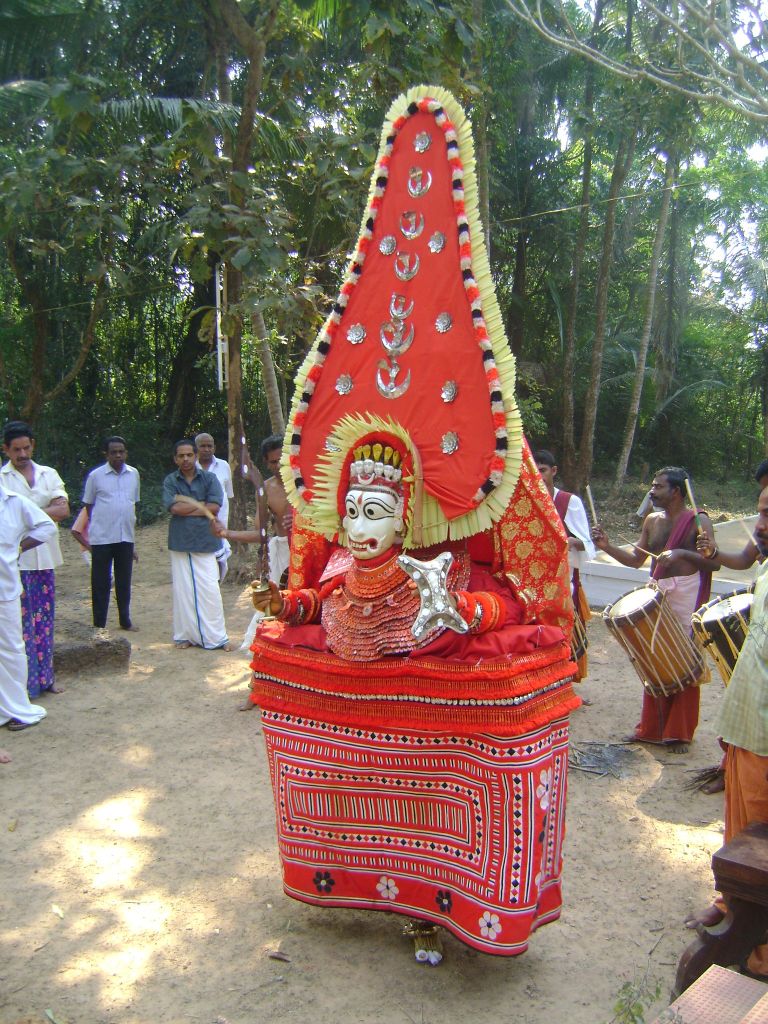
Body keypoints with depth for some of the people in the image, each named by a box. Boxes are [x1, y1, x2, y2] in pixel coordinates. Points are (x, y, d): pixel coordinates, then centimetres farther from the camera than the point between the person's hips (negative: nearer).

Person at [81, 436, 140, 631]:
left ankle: (125, 620, 24)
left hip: (126, 537, 3)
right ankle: (99, 624, 13)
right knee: (101, 583, 4)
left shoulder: (134, 474, 7)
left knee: (124, 582, 12)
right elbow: (88, 505, 5)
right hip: (102, 538, -3)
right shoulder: (95, 475, -4)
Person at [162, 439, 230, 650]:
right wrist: (201, 504, -5)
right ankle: (185, 635, 17)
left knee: (210, 590, -2)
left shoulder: (209, 478, 4)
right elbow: (174, 508, -11)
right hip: (180, 543, 1)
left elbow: (215, 507, -9)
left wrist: (186, 504, -8)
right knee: (183, 590, 6)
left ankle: (216, 637, 7)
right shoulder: (170, 481, 4)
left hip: (205, 542, -1)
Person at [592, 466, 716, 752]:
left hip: (686, 596, -6)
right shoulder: (652, 520, 13)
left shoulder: (697, 520, -5)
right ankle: (652, 728, 23)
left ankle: (679, 733, 12)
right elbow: (635, 560, 13)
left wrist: (681, 553, -25)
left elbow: (714, 562, -13)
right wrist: (607, 547, 0)